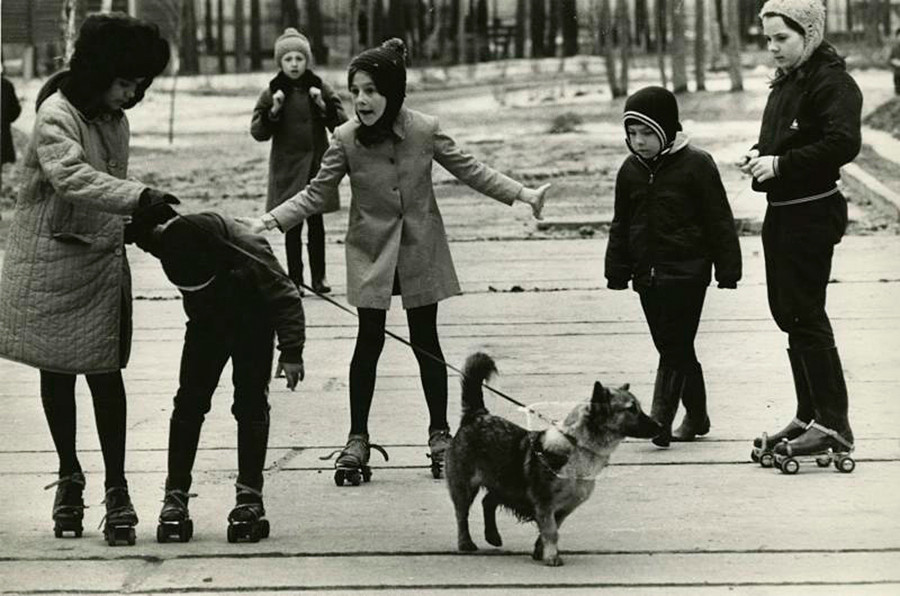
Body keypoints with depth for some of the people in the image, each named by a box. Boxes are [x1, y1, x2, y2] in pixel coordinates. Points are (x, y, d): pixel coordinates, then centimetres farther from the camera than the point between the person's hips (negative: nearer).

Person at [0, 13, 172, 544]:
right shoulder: (57, 115, -15)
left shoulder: (115, 119, 9)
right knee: (57, 373, 8)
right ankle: (69, 476, 23)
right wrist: (139, 198, -39)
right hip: (51, 261, -5)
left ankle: (117, 489, 0)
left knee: (105, 373, -3)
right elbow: (71, 177, -31)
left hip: (103, 260, 5)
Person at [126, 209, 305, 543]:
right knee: (189, 403, -4)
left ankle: (250, 496, -3)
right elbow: (138, 229, -4)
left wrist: (291, 352, -25)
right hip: (205, 326, 3)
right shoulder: (167, 242, -28)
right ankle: (175, 496, 0)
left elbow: (286, 299, -26)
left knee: (251, 404, -8)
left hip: (252, 326, -3)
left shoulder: (249, 253, -38)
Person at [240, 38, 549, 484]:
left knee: (425, 341, 6)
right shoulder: (345, 139, -11)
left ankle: (439, 433, 19)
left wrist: (522, 194, -4)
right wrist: (270, 221, -14)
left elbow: (471, 170, 0)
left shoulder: (425, 131, -11)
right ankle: (357, 439, 12)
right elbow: (316, 194, -3)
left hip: (421, 251, 0)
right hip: (371, 254, 0)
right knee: (368, 343, 2)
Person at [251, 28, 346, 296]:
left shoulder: (320, 89, 3)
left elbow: (342, 122, 0)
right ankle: (295, 280, 6)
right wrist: (273, 112, -17)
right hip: (287, 168, -1)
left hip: (316, 164, 1)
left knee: (316, 223, 5)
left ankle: (319, 277, 13)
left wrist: (324, 106, -15)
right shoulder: (271, 94, 0)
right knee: (292, 226, 1)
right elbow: (257, 131, -3)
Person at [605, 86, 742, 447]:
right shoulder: (631, 171, 9)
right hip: (648, 275, 6)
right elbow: (621, 226, 18)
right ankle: (696, 417, 21)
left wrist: (727, 270, -7)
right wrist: (617, 272, 15)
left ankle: (660, 418, -17)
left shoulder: (695, 165, -7)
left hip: (687, 272, -6)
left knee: (675, 347, -11)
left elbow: (719, 220, -5)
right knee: (674, 349, 11)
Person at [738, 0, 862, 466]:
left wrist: (781, 164, -22)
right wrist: (759, 156, 6)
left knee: (806, 315, -8)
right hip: (780, 212, 10)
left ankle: (833, 425, -3)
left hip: (812, 213, -9)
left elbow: (843, 144, -24)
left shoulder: (831, 81, -13)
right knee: (787, 313, 12)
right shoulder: (785, 82, 16)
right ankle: (808, 415, 21)